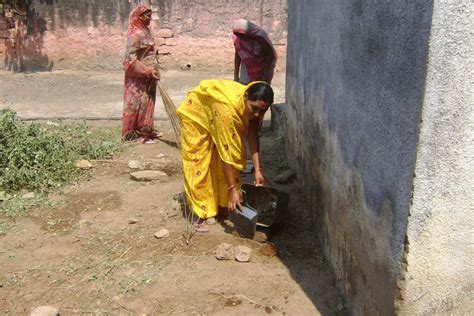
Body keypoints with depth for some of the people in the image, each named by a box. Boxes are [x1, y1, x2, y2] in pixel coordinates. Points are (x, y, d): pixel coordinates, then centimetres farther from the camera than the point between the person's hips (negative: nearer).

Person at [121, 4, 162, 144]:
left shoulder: (145, 30, 9)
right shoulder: (135, 34, -19)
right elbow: (131, 59, -22)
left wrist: (152, 71, 16)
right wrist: (148, 72, -23)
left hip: (147, 75, 9)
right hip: (138, 76, -9)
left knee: (147, 102, 15)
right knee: (138, 103, -1)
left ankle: (146, 130, 26)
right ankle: (137, 133, 8)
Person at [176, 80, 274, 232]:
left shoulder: (254, 104, -26)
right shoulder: (227, 109, -45)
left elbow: (253, 136, -21)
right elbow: (225, 153, -42)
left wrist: (258, 169, -30)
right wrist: (232, 189, -39)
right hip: (197, 113, -6)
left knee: (235, 157, 3)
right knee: (199, 163, -10)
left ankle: (225, 203, 16)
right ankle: (201, 213, -2)